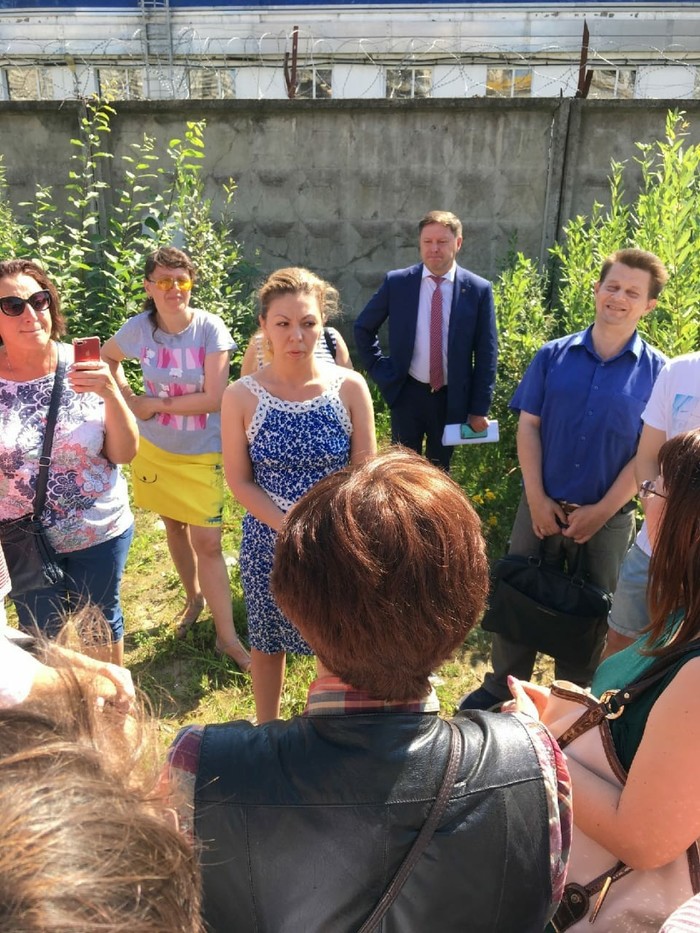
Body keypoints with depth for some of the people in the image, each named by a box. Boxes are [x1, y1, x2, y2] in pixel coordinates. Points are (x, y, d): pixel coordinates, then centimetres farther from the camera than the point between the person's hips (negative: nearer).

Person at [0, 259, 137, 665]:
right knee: (42, 633, 19)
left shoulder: (84, 366, -10)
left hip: (100, 532, 0)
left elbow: (125, 453, -9)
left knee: (101, 620, 20)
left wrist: (110, 393, -22)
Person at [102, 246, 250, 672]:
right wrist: (129, 397, -1)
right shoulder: (138, 329, -8)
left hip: (203, 452, -3)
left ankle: (227, 636, 7)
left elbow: (214, 398, -21)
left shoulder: (210, 327, -17)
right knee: (175, 527, 18)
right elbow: (108, 356, 14)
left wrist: (157, 403, -14)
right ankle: (194, 598, 42)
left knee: (208, 542, -4)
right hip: (156, 449, 3)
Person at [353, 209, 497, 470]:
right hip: (407, 393, 0)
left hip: (452, 398, 0)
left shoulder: (478, 289, -5)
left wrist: (479, 408, -4)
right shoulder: (396, 282, -4)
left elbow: (486, 353, -2)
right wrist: (381, 370, -1)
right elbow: (363, 328, 8)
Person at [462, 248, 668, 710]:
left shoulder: (658, 371, -4)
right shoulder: (554, 356, -1)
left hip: (609, 516, 0)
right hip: (542, 506, 1)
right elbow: (528, 426, -1)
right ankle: (499, 687, 30)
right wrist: (537, 499, -7)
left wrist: (601, 511, -10)